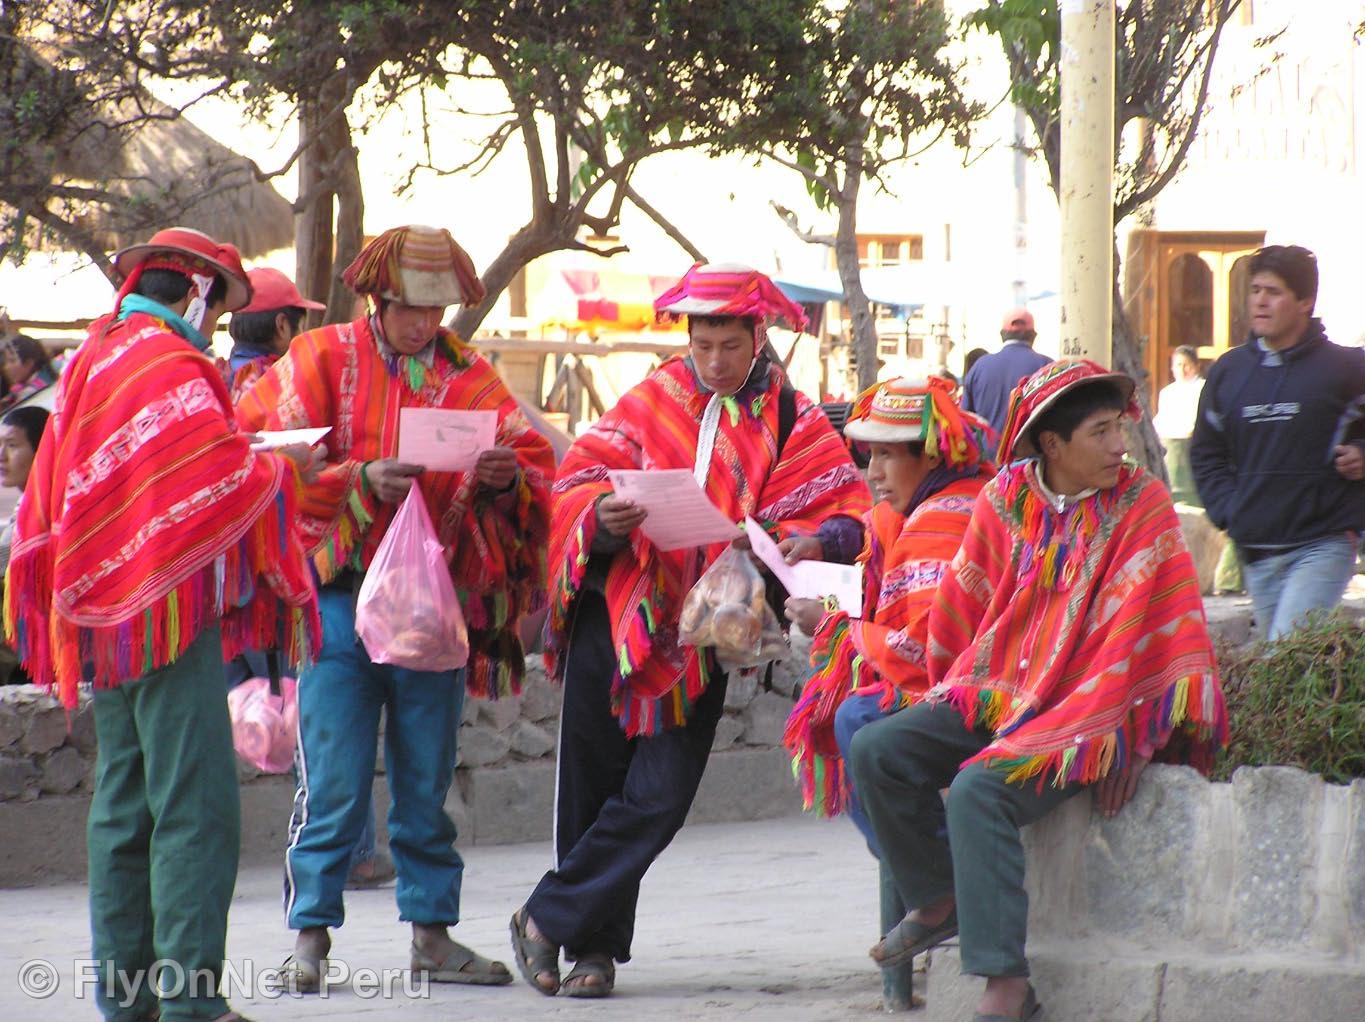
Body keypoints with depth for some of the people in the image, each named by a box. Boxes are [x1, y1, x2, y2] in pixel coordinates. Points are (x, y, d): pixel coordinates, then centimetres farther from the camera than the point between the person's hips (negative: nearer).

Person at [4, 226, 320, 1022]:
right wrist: (287, 468, -2)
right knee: (195, 804, -10)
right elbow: (230, 479, -21)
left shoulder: (93, 359, 15)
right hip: (172, 611, -10)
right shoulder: (171, 367, -13)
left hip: (107, 613, 10)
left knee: (125, 801, 12)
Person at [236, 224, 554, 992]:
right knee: (333, 780, -5)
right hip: (342, 599, -3)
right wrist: (362, 481, -20)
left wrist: (506, 477, -18)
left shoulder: (468, 374, 10)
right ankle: (311, 936, 2)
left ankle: (433, 934, 14)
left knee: (428, 779, 8)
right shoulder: (322, 360, 2)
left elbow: (538, 460, 5)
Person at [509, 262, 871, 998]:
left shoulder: (791, 422, 5)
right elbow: (578, 479, 3)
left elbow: (846, 514, -3)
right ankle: (595, 946, 14)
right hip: (616, 614, 1)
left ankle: (548, 921, 3)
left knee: (658, 798, -9)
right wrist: (603, 515, -20)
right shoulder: (653, 401, 8)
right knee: (592, 786, 2)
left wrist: (812, 543, -25)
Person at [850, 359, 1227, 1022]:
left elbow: (1137, 627, -12)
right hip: (997, 694, 6)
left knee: (978, 793, -30)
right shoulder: (1004, 500, 2)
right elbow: (961, 607, 15)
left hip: (1084, 712, -6)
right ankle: (942, 901, 11)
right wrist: (955, 701, 21)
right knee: (875, 752, -9)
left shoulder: (1141, 505, -8)